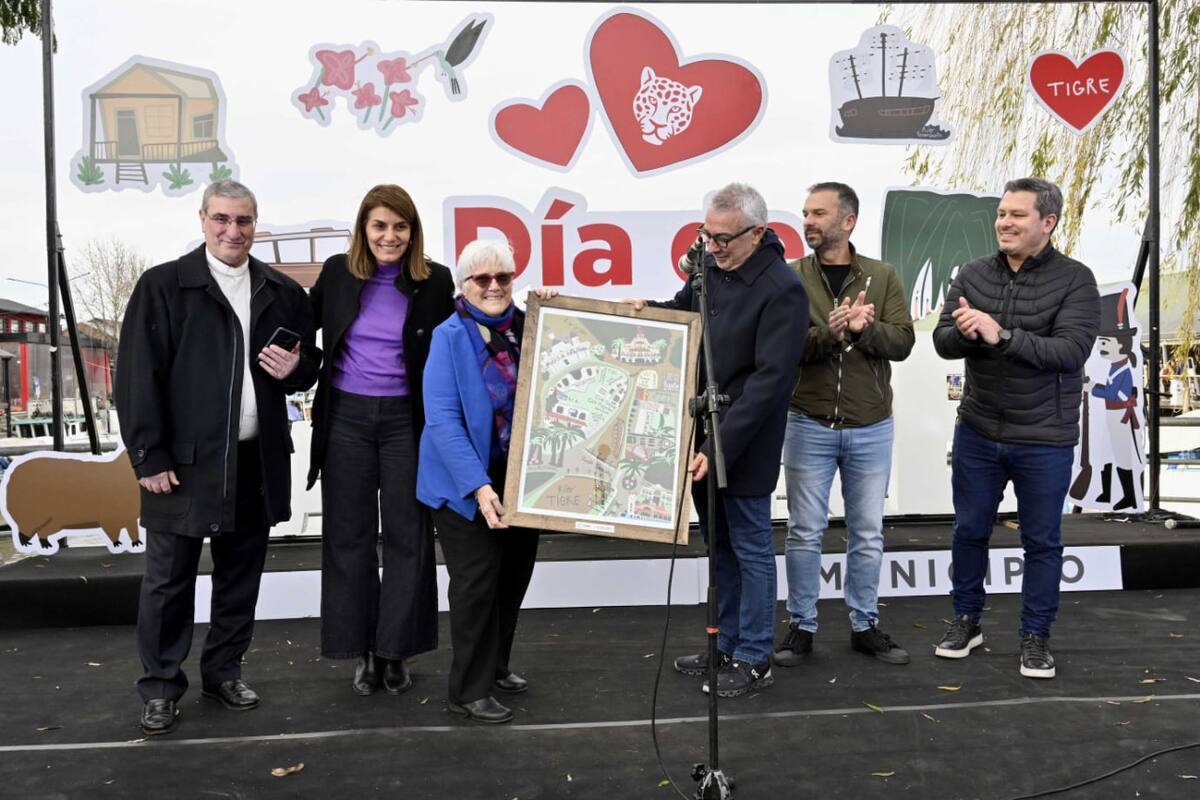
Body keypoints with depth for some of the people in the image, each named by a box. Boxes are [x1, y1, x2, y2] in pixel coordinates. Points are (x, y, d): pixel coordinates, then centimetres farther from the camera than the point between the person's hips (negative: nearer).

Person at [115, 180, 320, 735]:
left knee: (241, 574, 14)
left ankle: (224, 670, 31)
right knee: (169, 578, 6)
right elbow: (138, 376, -6)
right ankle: (160, 688, 21)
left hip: (257, 461, 4)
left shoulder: (282, 293, 8)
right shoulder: (163, 286, -3)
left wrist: (296, 369, -6)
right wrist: (149, 457, -11)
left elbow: (309, 362, 19)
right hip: (185, 460, -4)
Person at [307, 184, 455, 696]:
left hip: (406, 419, -1)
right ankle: (362, 651, 23)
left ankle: (396, 650, 21)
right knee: (349, 535, 8)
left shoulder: (435, 282, -3)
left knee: (406, 535, 6)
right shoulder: (337, 272, 2)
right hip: (346, 417, 2)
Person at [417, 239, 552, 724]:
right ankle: (469, 691, 18)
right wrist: (478, 486, -27)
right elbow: (442, 419, -18)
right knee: (477, 582, 1)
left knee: (515, 575, 16)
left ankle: (496, 666, 36)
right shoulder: (450, 337, -12)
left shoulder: (527, 326, 4)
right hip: (468, 484, -5)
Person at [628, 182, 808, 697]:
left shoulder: (782, 291, -19)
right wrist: (647, 311, 0)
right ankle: (728, 645, 33)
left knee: (750, 548, 6)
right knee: (718, 545, 18)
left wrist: (721, 446, -26)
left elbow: (769, 380, -23)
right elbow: (684, 311, 22)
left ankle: (755, 660, 21)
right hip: (701, 433, 8)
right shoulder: (709, 263, 3)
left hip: (744, 444, -7)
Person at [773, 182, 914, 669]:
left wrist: (864, 329, -24)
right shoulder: (791, 277, -1)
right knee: (805, 532, 6)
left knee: (868, 533, 12)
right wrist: (828, 334, -28)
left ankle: (865, 625, 27)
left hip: (871, 428, 1)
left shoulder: (882, 277, 3)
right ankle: (801, 627, 20)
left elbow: (902, 342, -6)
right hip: (808, 425, -1)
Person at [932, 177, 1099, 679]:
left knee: (1042, 541, 9)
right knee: (970, 531, 14)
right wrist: (964, 332, -26)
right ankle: (966, 621, 32)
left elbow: (1072, 351, -20)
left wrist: (1002, 335, -28)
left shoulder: (1075, 280, -9)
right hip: (977, 433, 3)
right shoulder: (973, 275, 2)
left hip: (1045, 441, -3)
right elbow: (942, 342, -3)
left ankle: (1035, 636, 25)